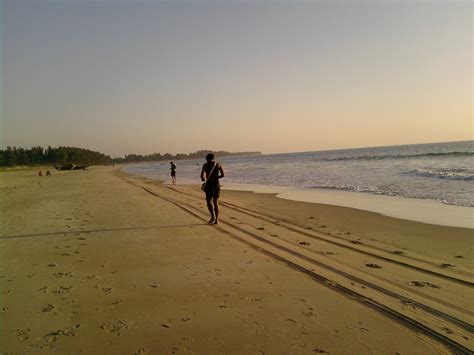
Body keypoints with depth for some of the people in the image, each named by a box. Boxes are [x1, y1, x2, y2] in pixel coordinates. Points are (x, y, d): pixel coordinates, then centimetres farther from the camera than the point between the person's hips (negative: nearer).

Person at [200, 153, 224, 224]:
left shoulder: (205, 165, 0)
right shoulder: (218, 164, 6)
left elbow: (202, 176, -10)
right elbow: (223, 175, -1)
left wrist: (203, 178, 14)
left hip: (209, 185, -2)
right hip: (217, 184, 3)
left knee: (208, 201, 12)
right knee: (216, 202, 10)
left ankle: (213, 215, -9)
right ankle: (216, 220, 7)